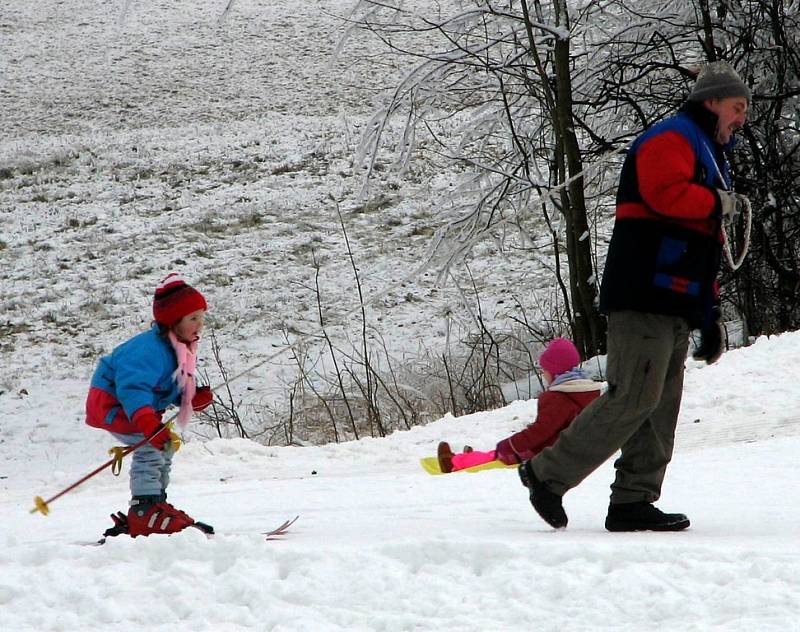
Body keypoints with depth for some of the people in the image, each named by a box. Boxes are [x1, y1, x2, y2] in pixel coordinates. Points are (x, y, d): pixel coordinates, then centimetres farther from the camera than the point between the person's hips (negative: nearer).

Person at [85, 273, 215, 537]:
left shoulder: (180, 348, 5)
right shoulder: (152, 348, -29)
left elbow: (176, 390, 15)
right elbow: (132, 387, -41)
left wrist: (195, 398, -7)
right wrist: (149, 423, -53)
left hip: (133, 406, 11)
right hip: (110, 403, -11)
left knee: (165, 446, 16)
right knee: (153, 444, -24)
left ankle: (155, 506, 23)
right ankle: (145, 512, -27)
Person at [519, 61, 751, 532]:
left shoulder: (709, 157, 29)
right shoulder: (670, 140, -2)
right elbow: (665, 194, -24)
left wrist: (710, 316, 24)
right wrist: (720, 201, -7)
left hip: (675, 307, 10)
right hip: (645, 296, -10)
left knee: (661, 405, 5)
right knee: (633, 397, -15)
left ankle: (633, 502, 5)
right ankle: (548, 474, -10)